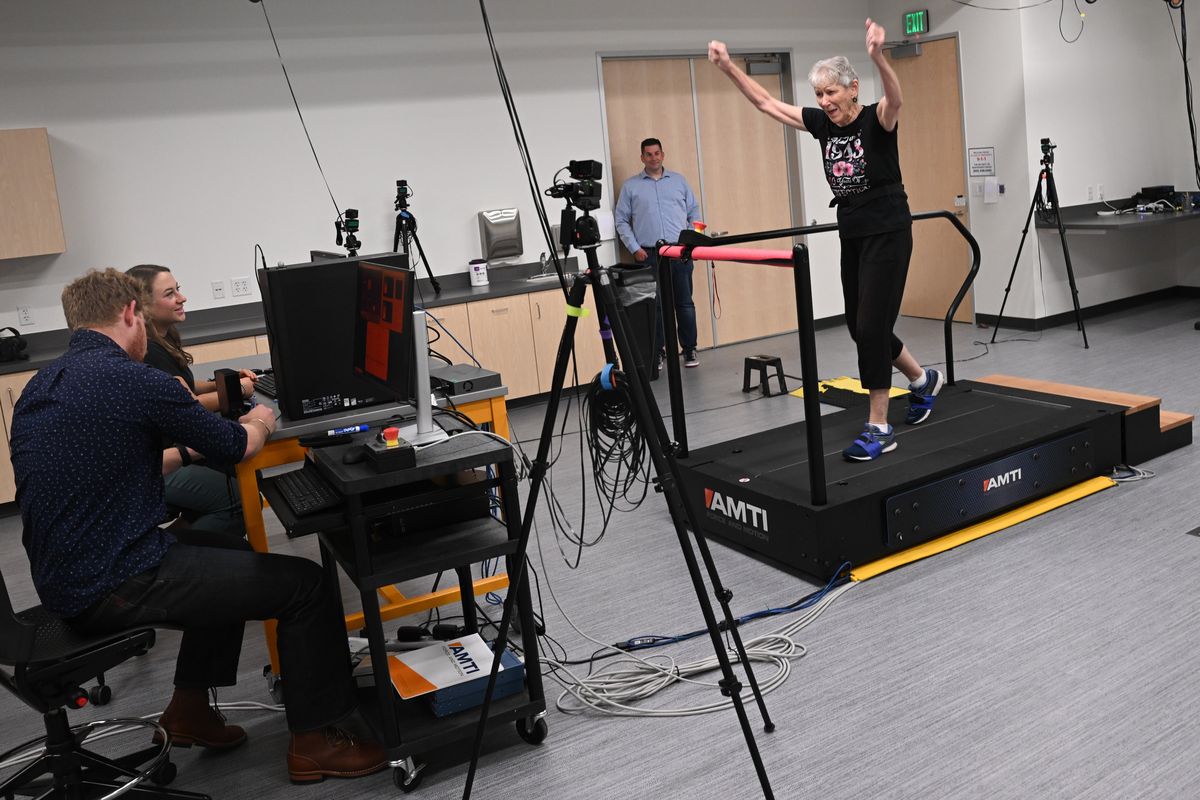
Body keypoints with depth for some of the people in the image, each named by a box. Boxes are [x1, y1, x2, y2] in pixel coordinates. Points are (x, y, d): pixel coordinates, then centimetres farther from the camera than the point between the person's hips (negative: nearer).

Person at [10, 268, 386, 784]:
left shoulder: (39, 387, 10)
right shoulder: (132, 380, -17)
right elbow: (238, 446, -5)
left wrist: (187, 449, 31)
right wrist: (260, 421, 17)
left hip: (63, 581, 10)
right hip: (115, 585, -10)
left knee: (229, 553, 29)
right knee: (307, 584, -4)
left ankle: (189, 710, 32)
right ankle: (314, 742, 9)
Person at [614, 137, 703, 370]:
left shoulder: (679, 181, 14)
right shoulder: (630, 186, 8)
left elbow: (694, 212, 16)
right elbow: (621, 220, 7)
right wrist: (634, 248, -3)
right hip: (649, 255, -1)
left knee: (685, 303, 1)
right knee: (654, 305, -1)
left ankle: (689, 350, 9)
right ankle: (656, 352, 7)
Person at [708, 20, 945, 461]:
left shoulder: (877, 120, -13)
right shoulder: (823, 124, 5)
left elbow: (896, 98, -37)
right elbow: (767, 103, 7)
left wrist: (878, 56, -55)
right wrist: (729, 67, -3)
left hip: (887, 234, -7)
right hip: (851, 237, 7)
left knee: (872, 327, -10)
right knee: (859, 327, 12)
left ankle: (879, 429, -1)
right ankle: (922, 379, 37)